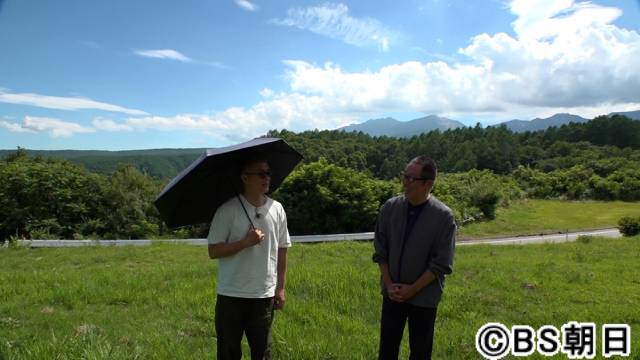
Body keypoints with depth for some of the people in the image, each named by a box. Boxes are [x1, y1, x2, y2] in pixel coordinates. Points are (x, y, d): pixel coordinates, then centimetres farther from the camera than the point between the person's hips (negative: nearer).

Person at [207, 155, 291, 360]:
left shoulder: (277, 209, 0)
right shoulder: (228, 210, -10)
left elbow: (282, 251, 6)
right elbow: (213, 251, -10)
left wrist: (281, 288, 5)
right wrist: (245, 242, -22)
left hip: (264, 295, 3)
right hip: (231, 295, -3)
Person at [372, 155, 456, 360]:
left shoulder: (443, 216, -16)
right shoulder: (390, 207, -7)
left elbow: (441, 264, -13)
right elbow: (380, 250, 0)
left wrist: (412, 289, -13)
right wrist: (389, 284, -6)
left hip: (424, 296, -2)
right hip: (393, 293, 3)